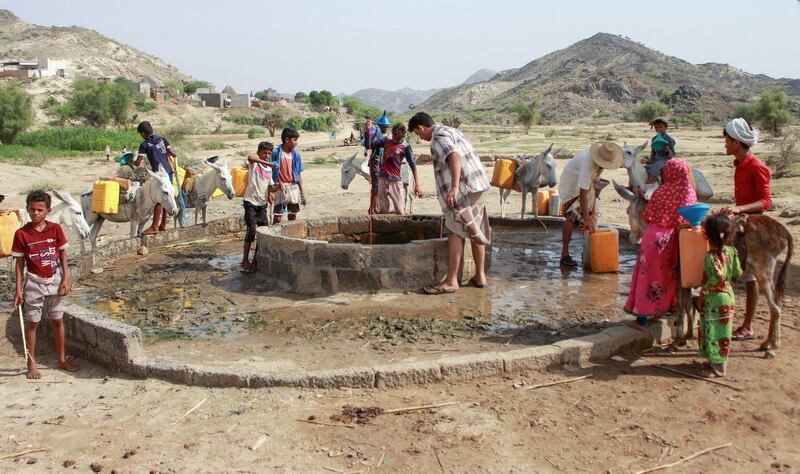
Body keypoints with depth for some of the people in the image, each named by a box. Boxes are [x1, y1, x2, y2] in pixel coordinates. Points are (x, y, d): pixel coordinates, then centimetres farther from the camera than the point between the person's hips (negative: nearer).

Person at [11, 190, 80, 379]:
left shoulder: (55, 229, -4)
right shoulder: (21, 233, -9)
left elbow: (62, 255, 3)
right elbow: (20, 262, -4)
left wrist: (66, 279, -2)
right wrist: (19, 289, -5)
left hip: (54, 281, 2)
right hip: (34, 283, -2)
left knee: (57, 321, 11)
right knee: (32, 323, 7)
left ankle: (62, 360, 23)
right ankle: (31, 364, 18)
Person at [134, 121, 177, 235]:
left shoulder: (144, 145, -2)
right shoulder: (162, 140, 11)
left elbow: (138, 163, -1)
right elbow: (174, 154, 5)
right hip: (169, 172, 6)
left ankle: (154, 226, 2)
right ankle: (163, 224, 19)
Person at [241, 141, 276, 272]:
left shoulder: (269, 169, 13)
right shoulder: (254, 164, -6)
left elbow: (270, 187, 15)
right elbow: (250, 157, -31)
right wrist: (266, 162, -35)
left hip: (262, 203, 7)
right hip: (251, 201, -7)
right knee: (251, 230, -12)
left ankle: (256, 259, 19)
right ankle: (245, 261, -4)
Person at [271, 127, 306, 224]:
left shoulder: (295, 155, 4)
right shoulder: (276, 153, -7)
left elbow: (299, 175, 8)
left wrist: (302, 193, 7)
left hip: (293, 188, 4)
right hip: (280, 188, -4)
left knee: (293, 215, 11)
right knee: (277, 217, -5)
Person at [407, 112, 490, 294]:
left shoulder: (439, 138, -11)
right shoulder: (451, 131, 21)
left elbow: (454, 157, -28)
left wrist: (454, 187, -37)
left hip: (466, 190, -10)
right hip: (479, 186, 10)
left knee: (456, 233, -7)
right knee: (476, 232, 14)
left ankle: (451, 281, -6)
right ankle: (480, 276, 21)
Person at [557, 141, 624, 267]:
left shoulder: (604, 152, -16)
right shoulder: (587, 163, -40)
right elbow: (583, 193, -40)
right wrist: (586, 218, -41)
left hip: (587, 182, 8)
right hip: (572, 183, -8)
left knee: (590, 218, 7)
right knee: (572, 218, -16)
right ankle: (565, 254, -10)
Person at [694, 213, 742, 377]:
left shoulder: (710, 256, -22)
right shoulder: (732, 251, -3)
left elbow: (716, 279, -29)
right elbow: (738, 273, 3)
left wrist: (701, 295, -18)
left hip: (713, 299, -7)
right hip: (728, 296, 7)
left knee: (714, 331, 4)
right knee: (721, 331, 17)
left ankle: (718, 367, 12)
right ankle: (717, 362, 28)